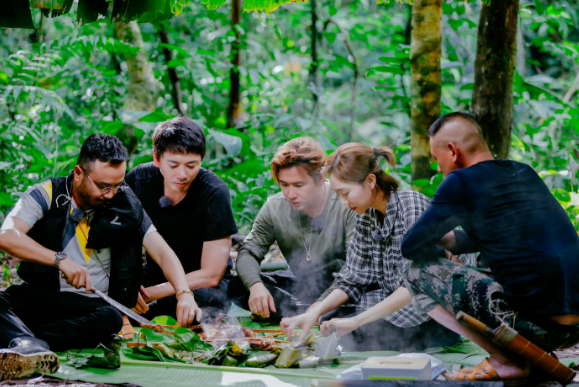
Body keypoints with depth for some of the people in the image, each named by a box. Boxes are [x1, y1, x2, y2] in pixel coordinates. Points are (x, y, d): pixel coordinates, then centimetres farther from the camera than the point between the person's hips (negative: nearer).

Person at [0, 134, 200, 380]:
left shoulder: (125, 205, 4)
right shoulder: (46, 196, -3)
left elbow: (162, 252, -1)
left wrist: (184, 294, -20)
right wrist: (60, 260, -30)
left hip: (92, 305, 1)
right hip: (39, 295, -1)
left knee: (112, 319, -34)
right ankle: (30, 349, -62)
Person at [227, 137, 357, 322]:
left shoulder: (347, 205, -19)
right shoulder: (274, 208, -5)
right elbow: (248, 252, -2)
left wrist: (320, 305, -38)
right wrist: (256, 285, -26)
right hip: (301, 287, 5)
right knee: (237, 287, -16)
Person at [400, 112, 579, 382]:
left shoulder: (462, 182, -6)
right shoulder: (525, 173, 16)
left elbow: (409, 248, 4)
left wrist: (431, 247, 25)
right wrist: (450, 240, 30)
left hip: (539, 325, -8)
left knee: (419, 274, 5)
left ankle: (505, 362, 2)